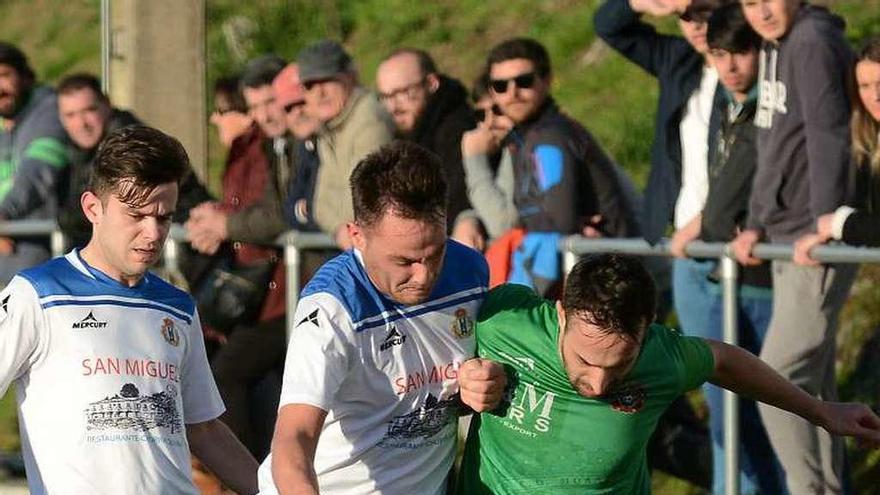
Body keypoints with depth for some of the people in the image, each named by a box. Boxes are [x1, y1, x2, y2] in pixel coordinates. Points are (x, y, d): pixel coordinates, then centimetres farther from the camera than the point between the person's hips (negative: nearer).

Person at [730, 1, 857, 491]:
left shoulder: (813, 42, -13)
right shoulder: (774, 50, 16)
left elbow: (828, 138, -21)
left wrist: (824, 225, -26)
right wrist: (756, 225, 21)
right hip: (788, 243, 10)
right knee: (812, 387, 13)